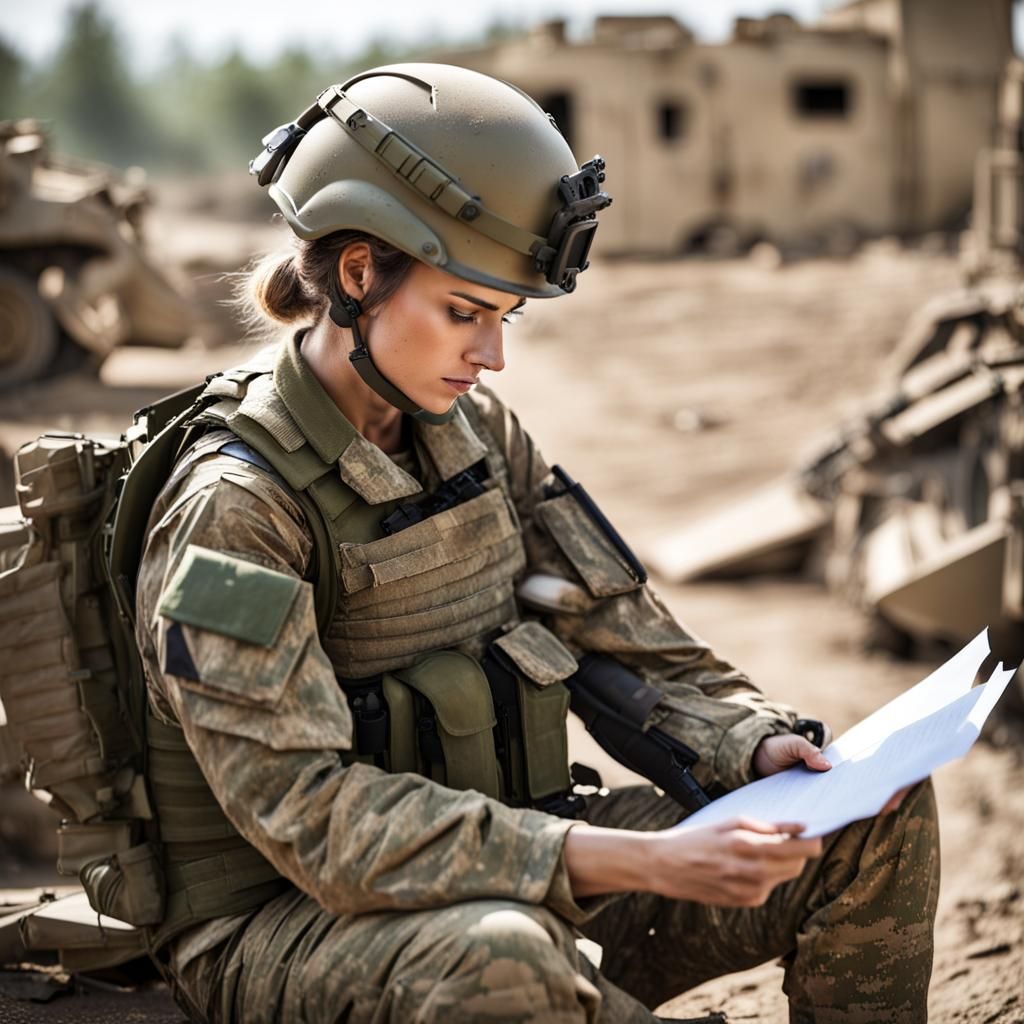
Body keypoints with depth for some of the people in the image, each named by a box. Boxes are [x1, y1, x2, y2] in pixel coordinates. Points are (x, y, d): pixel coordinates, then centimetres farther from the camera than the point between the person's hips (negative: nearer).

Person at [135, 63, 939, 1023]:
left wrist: (758, 744, -11)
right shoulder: (235, 505, -18)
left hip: (505, 877, 7)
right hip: (275, 931, -7)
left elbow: (620, 633, 10)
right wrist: (644, 863, -33)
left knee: (878, 813, -2)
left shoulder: (479, 437, 4)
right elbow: (318, 821, -27)